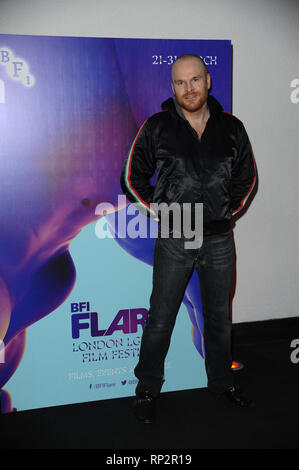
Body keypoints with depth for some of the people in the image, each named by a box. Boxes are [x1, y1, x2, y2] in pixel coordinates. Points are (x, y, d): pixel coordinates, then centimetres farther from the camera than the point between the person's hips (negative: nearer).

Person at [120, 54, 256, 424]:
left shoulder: (232, 128, 5)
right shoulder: (157, 127, -3)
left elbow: (247, 175, 16)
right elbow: (132, 176, 3)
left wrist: (231, 209, 5)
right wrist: (159, 210, -4)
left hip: (220, 238, 3)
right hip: (174, 240, -2)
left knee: (219, 316, 16)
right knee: (160, 319, 4)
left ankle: (221, 382, 37)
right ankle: (147, 390, 23)